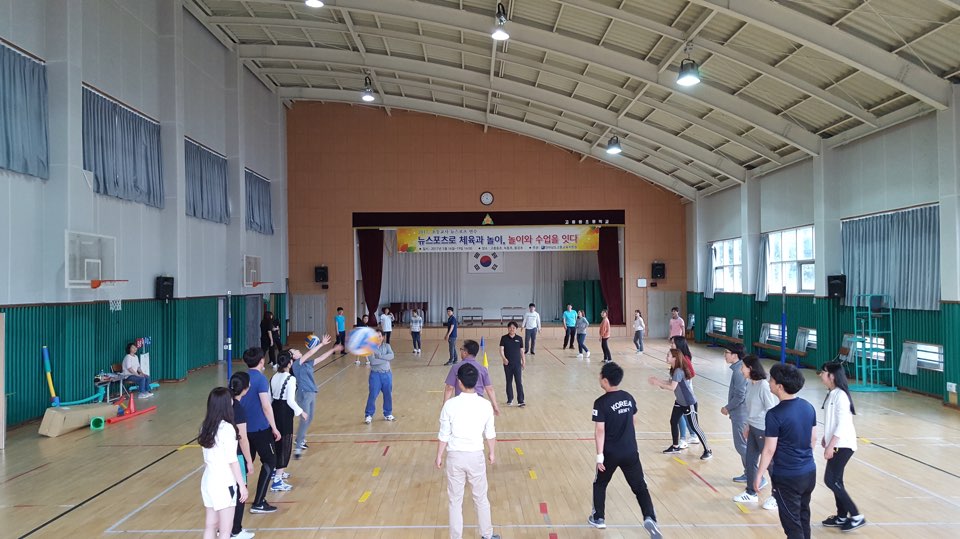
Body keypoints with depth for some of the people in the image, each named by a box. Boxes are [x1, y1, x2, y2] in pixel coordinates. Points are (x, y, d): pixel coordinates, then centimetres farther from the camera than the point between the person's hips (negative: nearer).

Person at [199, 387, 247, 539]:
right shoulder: (227, 428, -19)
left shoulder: (206, 427, 4)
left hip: (208, 480, 7)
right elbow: (232, 461, -17)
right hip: (224, 483, -7)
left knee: (210, 525, 14)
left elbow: (208, 457, 9)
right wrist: (242, 485, -10)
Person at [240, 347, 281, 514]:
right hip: (260, 428, -7)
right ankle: (258, 503, 3)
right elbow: (266, 405, -19)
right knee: (269, 462, 4)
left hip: (244, 427, 7)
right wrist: (274, 428, -12)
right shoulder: (261, 378, -15)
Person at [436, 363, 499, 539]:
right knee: (481, 498, 19)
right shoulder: (485, 405, -10)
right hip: (476, 456, 1)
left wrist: (439, 456, 7)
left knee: (455, 500, 12)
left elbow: (444, 435, -7)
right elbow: (490, 434, 1)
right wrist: (492, 453, 17)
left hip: (455, 456, -1)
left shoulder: (450, 404, -14)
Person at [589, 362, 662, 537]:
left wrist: (599, 455, -14)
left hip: (610, 453, -3)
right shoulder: (629, 398, 1)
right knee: (640, 487, 10)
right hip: (630, 452, 4)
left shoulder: (601, 402, -16)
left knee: (600, 484, 19)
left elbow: (600, 430, -18)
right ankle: (650, 518, -7)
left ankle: (598, 518, 27)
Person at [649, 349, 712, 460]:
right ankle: (676, 446, 26)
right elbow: (670, 383, 8)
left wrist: (658, 383, -21)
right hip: (680, 402, 10)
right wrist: (657, 381, 1)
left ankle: (708, 450, 6)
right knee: (673, 422, 12)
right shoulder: (674, 370, 3)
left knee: (694, 426, -4)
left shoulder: (678, 371, -26)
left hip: (689, 403, -10)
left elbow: (672, 387, -27)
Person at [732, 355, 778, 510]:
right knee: (750, 461, 16)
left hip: (764, 430, -8)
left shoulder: (764, 386, -22)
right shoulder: (750, 384, 2)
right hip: (753, 428, 8)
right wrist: (748, 426, 17)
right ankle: (751, 493, 32)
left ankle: (777, 497, 24)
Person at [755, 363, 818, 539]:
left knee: (792, 524, 5)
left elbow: (769, 450, -17)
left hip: (787, 477, -7)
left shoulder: (775, 414, -21)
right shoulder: (808, 407, -1)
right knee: (803, 517, 22)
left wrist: (759, 475, -6)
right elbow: (813, 438, 10)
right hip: (809, 472, 7)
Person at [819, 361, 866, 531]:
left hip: (843, 445, -9)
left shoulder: (840, 396, -21)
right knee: (835, 480, 13)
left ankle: (856, 516, 3)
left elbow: (843, 424, -23)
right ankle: (842, 516, 22)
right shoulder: (832, 394, 8)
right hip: (836, 444, 9)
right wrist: (826, 437, 20)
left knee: (831, 480, -6)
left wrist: (830, 446, -22)